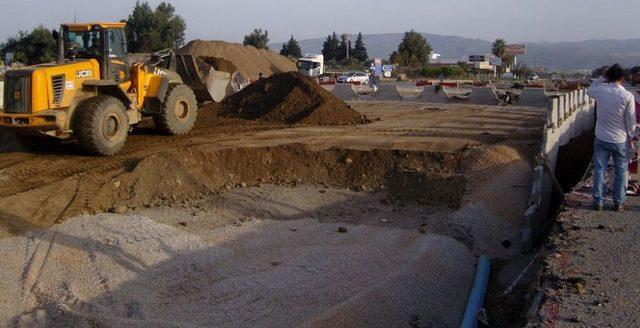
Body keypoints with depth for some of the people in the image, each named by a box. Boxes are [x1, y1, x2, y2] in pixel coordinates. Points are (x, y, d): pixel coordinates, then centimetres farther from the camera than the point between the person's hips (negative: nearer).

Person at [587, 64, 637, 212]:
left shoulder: (600, 90, -11)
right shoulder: (627, 96, -16)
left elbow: (589, 91, 15)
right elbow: (631, 120, -7)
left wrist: (602, 78, 9)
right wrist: (631, 136, 8)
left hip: (601, 138, 1)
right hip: (620, 140, -1)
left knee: (599, 170, 9)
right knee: (621, 171, 13)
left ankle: (598, 202, 12)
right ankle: (618, 202, 18)